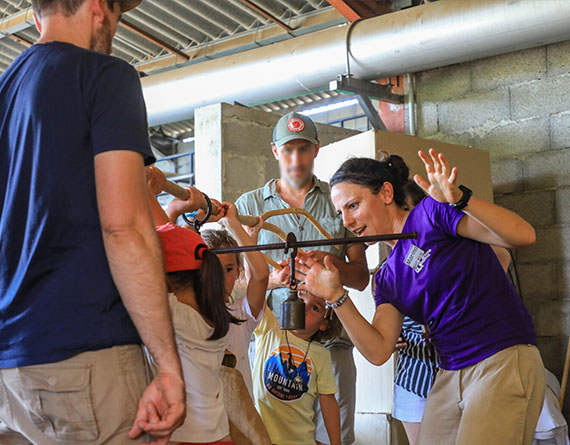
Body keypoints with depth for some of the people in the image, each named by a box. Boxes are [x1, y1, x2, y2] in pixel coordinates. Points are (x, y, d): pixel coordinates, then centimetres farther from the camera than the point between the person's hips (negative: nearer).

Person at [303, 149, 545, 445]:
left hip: (504, 362, -7)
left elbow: (523, 236, -17)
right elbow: (378, 351, 2)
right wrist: (337, 297, -6)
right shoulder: (388, 278, 12)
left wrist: (460, 199, -31)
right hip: (450, 375, 7)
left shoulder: (431, 213, -7)